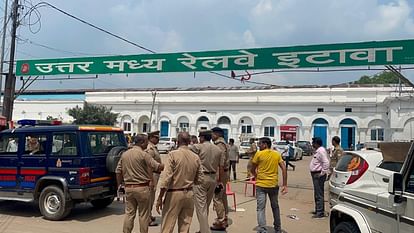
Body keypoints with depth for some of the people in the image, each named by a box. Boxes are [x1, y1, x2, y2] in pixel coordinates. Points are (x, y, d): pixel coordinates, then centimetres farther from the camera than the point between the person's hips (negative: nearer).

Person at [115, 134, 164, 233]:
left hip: (128, 188, 6)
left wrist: (120, 185, 19)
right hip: (142, 188, -6)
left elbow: (118, 171, 11)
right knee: (144, 214, 5)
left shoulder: (124, 154, 7)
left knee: (129, 213, 12)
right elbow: (157, 167, -16)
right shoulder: (143, 154, -13)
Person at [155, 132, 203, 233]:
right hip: (189, 194, 5)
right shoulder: (196, 157, 3)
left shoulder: (173, 154, -10)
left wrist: (160, 197, -11)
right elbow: (199, 180, 7)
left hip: (174, 194, -5)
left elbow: (166, 177, -15)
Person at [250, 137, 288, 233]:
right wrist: (284, 185, -1)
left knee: (261, 208, -1)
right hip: (274, 185, 4)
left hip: (261, 185, -4)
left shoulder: (259, 154, -6)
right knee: (275, 207, 19)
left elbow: (252, 170, 1)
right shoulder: (277, 154, 4)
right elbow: (284, 169, -3)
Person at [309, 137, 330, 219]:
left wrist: (322, 173, -23)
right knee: (317, 194, 18)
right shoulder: (318, 151, 16)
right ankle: (318, 210, 28)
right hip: (315, 174, 11)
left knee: (319, 194, -7)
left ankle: (320, 212, -4)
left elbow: (326, 162, -26)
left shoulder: (321, 151, -17)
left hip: (319, 175, -11)